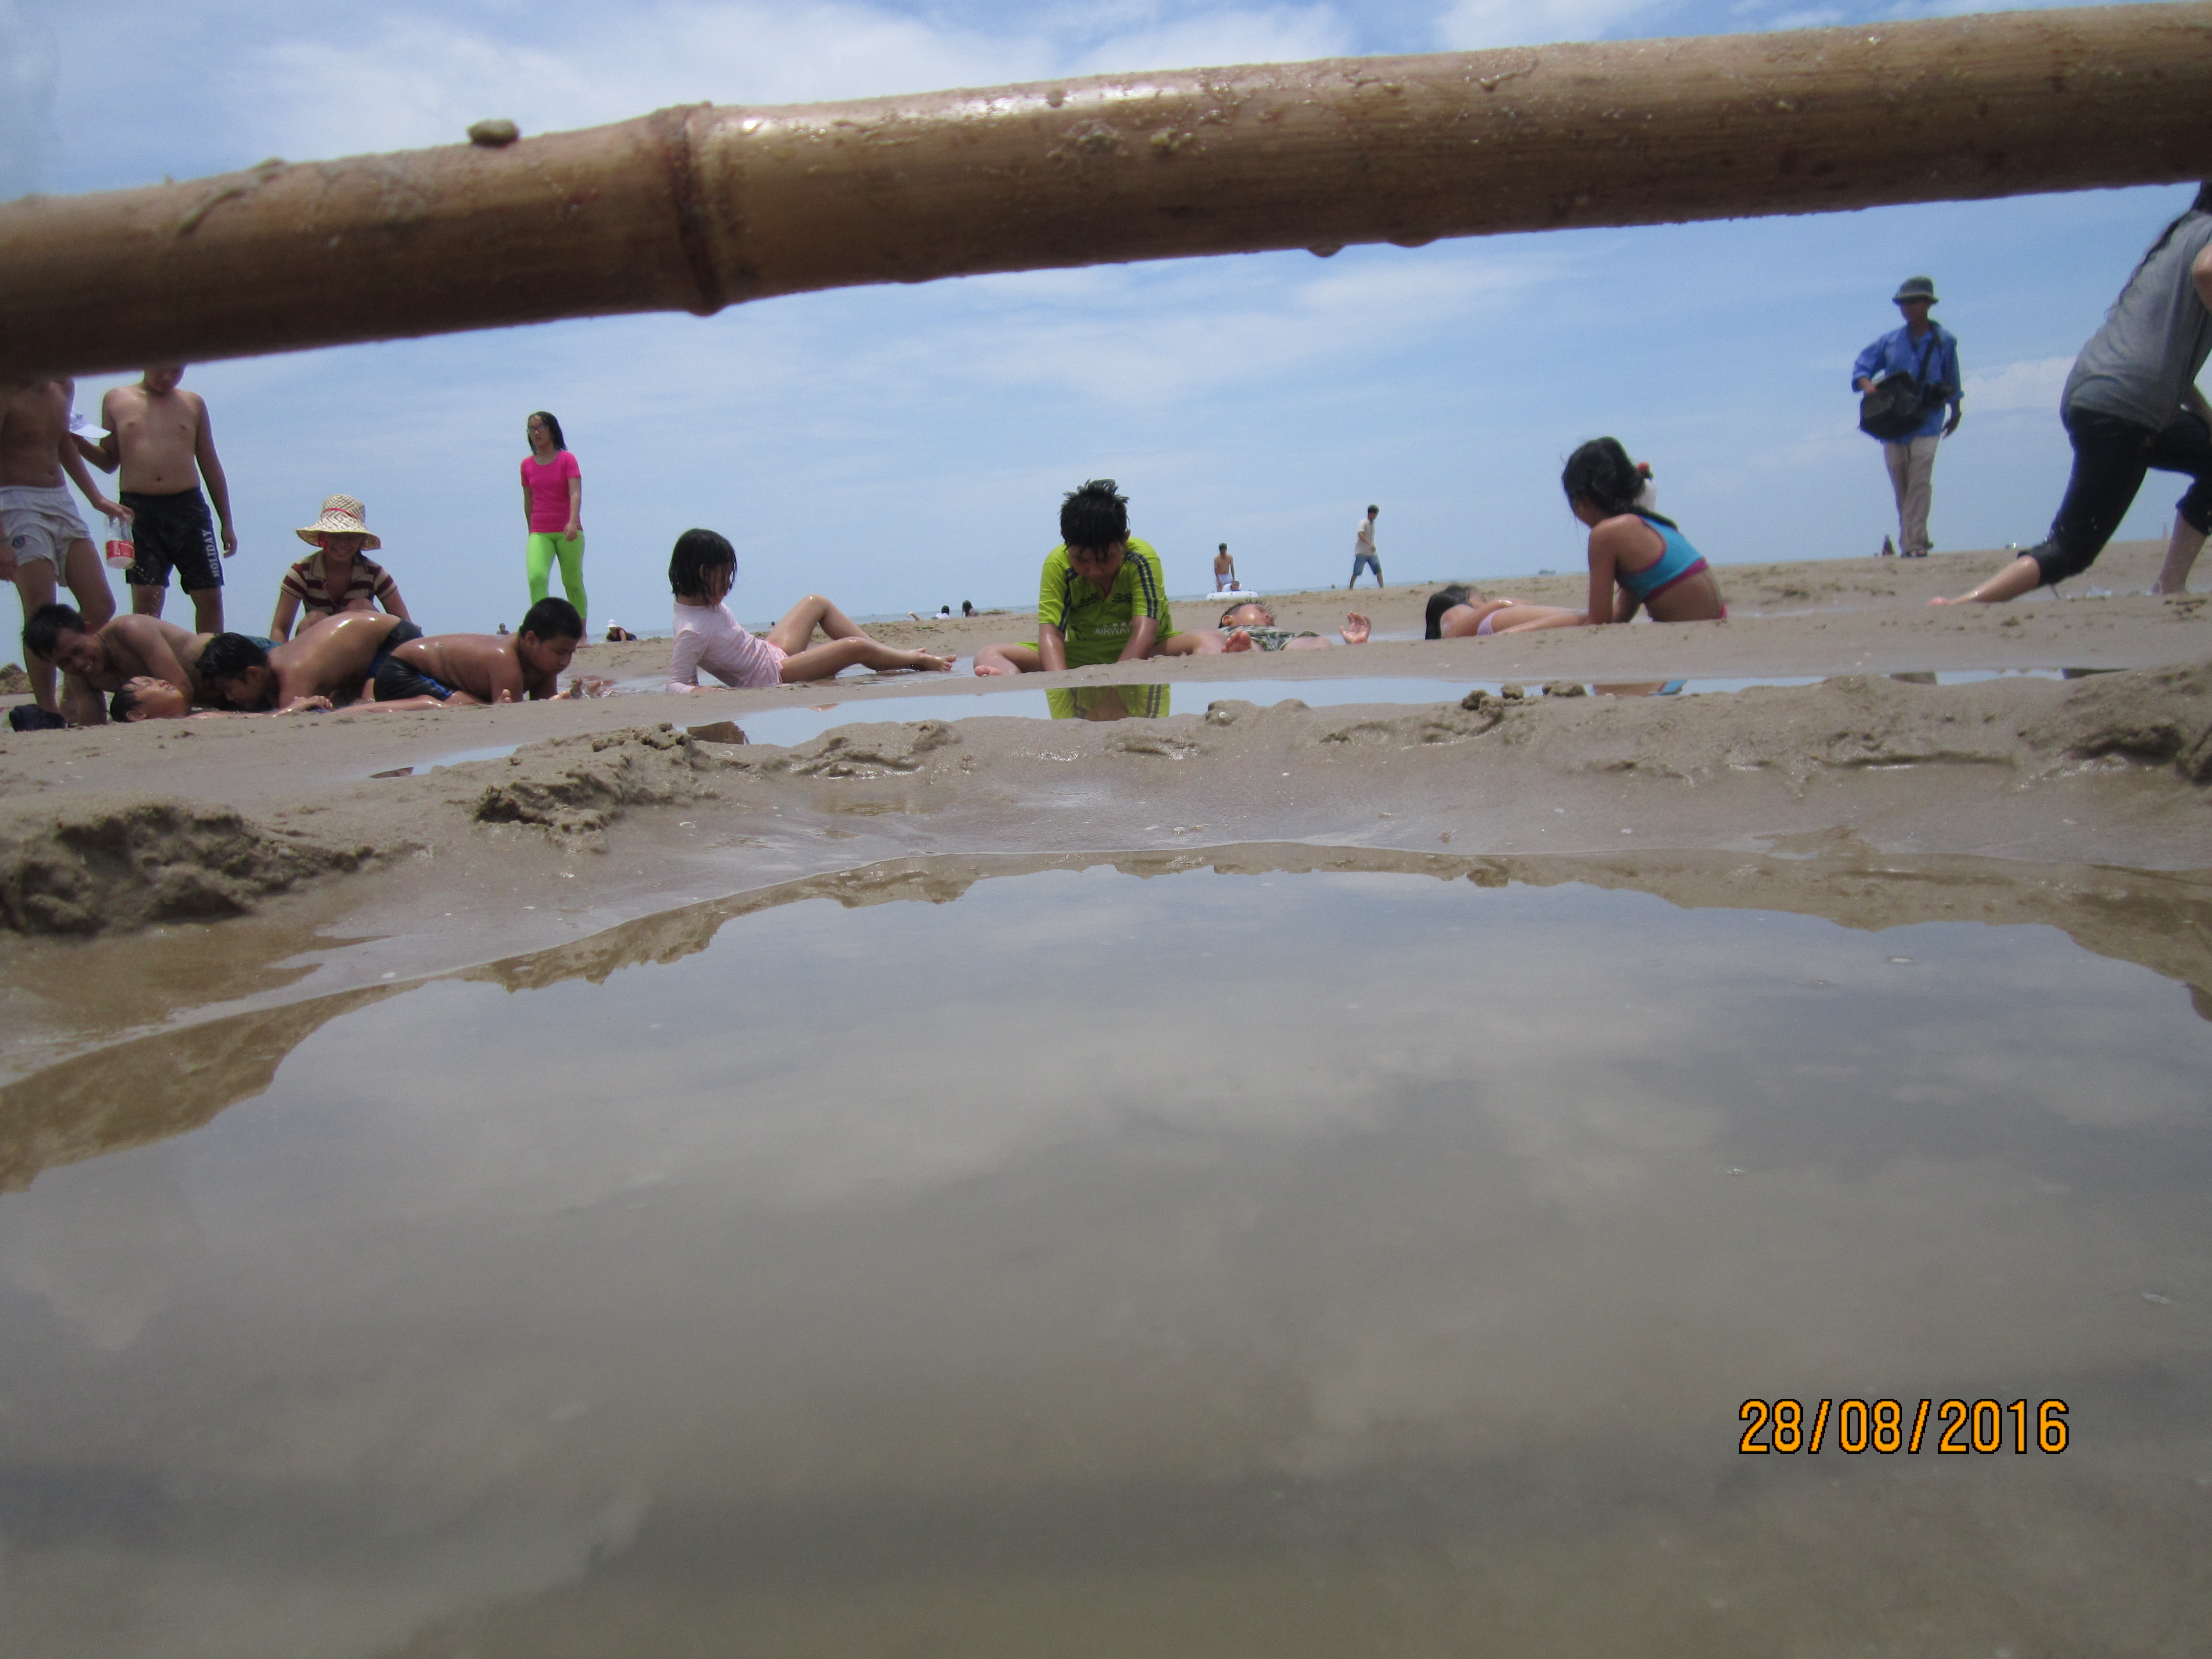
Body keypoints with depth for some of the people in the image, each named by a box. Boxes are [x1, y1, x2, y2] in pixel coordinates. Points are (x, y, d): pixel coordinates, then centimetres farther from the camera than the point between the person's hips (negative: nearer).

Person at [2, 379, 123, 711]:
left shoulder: (64, 387, 10)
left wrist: (96, 498, 23)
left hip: (62, 502, 7)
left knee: (101, 607, 1)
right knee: (42, 619, -10)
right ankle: (48, 710, -4)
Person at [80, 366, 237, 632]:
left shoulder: (194, 403, 12)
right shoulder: (116, 400, 10)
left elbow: (210, 465, 15)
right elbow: (109, 461, 14)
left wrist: (227, 523, 13)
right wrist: (78, 443, -7)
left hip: (188, 507, 1)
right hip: (138, 510, -1)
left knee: (210, 597, -2)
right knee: (146, 599, -9)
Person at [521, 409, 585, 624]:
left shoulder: (567, 459, -2)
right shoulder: (527, 465, 9)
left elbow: (576, 493, -14)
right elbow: (528, 501, 16)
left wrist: (573, 522, -30)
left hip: (568, 532, -2)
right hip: (540, 533, 2)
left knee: (573, 583, 5)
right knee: (536, 577, -20)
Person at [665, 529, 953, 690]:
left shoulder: (705, 600, -3)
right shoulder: (692, 631, -29)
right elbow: (675, 684, -30)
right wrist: (702, 692, -46)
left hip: (771, 652, 10)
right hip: (773, 675, -10)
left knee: (816, 603, 20)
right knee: (855, 647, -15)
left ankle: (894, 654, 24)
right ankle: (919, 661, 13)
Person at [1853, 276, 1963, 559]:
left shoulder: (1944, 341, 5)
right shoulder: (1890, 341, 8)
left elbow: (1953, 381, 16)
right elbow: (1863, 365, 8)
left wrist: (1955, 413, 25)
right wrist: (1867, 384, -14)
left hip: (1926, 423, -3)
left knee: (1919, 483, -15)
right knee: (1900, 487, 6)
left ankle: (1914, 542, -18)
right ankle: (1910, 540, 18)